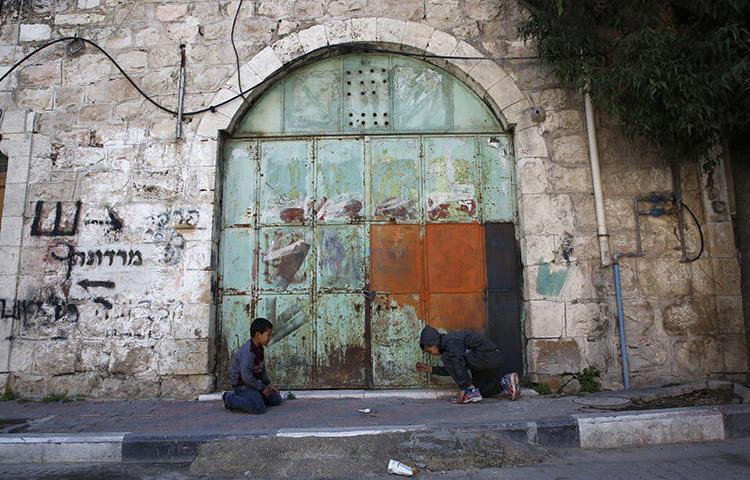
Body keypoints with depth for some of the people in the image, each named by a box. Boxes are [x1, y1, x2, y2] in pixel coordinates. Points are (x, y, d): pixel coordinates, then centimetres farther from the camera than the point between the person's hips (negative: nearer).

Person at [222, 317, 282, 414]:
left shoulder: (259, 348, 4)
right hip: (241, 384, -10)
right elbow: (246, 376, -29)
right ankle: (229, 399, -8)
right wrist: (262, 388, -17)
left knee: (276, 399, 10)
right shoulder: (247, 352, -27)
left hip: (251, 382, 10)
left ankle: (241, 397, 14)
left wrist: (268, 384, 6)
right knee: (259, 407, -29)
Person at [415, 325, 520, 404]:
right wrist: (431, 369, 19)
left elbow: (458, 362, -25)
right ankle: (506, 381, 8)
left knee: (447, 358, -13)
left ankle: (471, 392, -12)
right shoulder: (449, 342, 18)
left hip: (487, 355, -11)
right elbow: (452, 369, 24)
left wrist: (464, 388, -22)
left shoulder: (450, 341, -14)